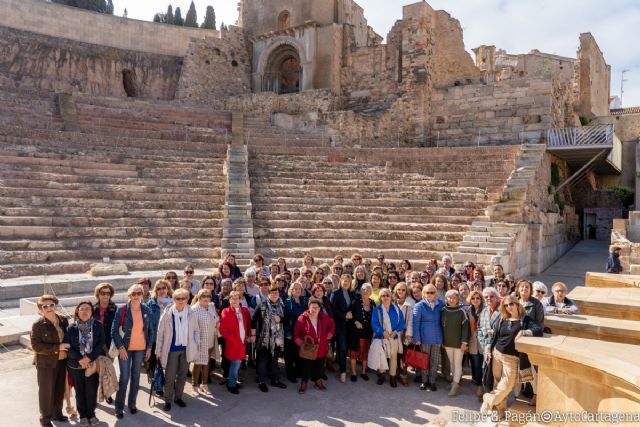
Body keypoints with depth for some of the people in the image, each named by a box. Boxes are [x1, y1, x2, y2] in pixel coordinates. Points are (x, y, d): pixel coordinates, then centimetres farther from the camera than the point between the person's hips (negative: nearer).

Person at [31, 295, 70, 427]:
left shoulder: (63, 320, 1)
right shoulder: (38, 325, -13)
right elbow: (36, 345, -18)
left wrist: (66, 349, 0)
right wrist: (57, 348, -22)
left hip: (61, 361, 5)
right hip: (45, 362, -5)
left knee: (59, 389, 15)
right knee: (46, 391, 7)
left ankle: (57, 413, 33)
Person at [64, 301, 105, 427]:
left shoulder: (98, 326, -3)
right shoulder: (71, 328, -4)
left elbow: (101, 344, -7)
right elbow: (67, 347, -7)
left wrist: (89, 358, -17)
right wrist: (79, 359, -17)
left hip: (93, 363, 0)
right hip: (75, 365, 0)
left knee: (92, 390, 4)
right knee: (80, 391, 10)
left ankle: (91, 413, 23)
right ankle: (83, 414, 28)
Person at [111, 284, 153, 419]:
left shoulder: (146, 310, -1)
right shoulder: (122, 310, -9)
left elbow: (151, 330, 6)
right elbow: (114, 330, -7)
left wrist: (149, 347, 3)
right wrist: (120, 347, -13)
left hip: (141, 348, 3)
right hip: (125, 348, -3)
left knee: (136, 377, 11)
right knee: (124, 377, -3)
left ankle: (132, 404, 25)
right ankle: (119, 408, 10)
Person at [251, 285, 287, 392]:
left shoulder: (281, 306, 7)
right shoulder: (262, 305, -7)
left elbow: (286, 318, 13)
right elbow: (254, 319, -8)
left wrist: (280, 319, -8)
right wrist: (253, 332, -11)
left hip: (277, 338, 4)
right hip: (264, 337, -4)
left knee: (274, 359, 15)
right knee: (263, 359, 3)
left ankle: (275, 380, 26)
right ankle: (261, 381, 13)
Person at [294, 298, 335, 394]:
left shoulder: (324, 317, -3)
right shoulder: (302, 318, -14)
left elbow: (332, 324, 15)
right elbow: (296, 332, -5)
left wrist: (329, 334, 7)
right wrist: (299, 342, -9)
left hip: (321, 349, 4)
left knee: (319, 366, 15)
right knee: (306, 367, 3)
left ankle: (317, 381, 33)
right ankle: (304, 383, 20)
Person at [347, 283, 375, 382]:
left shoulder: (373, 303, 4)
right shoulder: (356, 302, -6)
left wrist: (373, 329, 1)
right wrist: (356, 322, -16)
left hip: (368, 331, 4)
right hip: (356, 330, -3)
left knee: (365, 351, 10)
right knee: (354, 351, 1)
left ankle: (363, 372, 24)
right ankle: (353, 373, 12)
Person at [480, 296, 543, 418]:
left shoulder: (525, 319, -5)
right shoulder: (501, 319, 5)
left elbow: (539, 330, -18)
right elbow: (494, 336, 10)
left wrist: (522, 332, -27)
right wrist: (488, 351, 6)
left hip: (512, 358, -3)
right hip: (497, 354, 3)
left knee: (506, 385, -4)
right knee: (497, 382, 8)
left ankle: (488, 400, 15)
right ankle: (500, 409, 21)